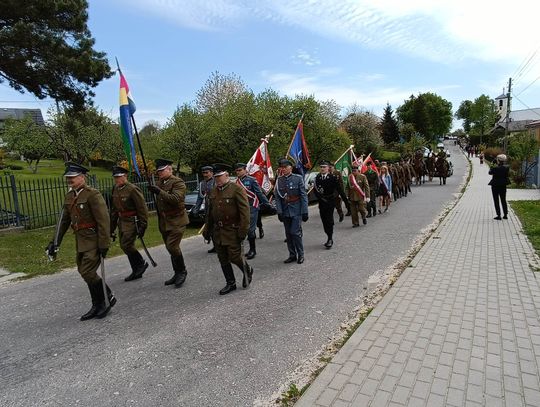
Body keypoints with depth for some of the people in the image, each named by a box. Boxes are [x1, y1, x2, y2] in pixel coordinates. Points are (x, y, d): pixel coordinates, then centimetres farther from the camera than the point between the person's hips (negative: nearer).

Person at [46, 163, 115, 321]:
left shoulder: (93, 194, -15)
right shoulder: (69, 196, 10)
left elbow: (103, 220, -19)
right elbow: (64, 221, 16)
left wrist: (104, 245, -21)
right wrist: (55, 243, 14)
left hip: (94, 241, -8)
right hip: (80, 242, 8)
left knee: (87, 273, -10)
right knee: (86, 273, 13)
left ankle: (108, 298, 12)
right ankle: (98, 306, 27)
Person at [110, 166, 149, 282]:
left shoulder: (133, 189, -16)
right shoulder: (115, 189, 8)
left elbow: (142, 208, -16)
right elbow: (114, 209, 16)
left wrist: (142, 226, -17)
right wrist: (112, 227, 16)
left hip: (132, 222, -8)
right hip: (122, 221, 8)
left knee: (126, 245, -12)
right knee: (125, 246, 10)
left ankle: (141, 263, 12)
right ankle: (137, 271, 22)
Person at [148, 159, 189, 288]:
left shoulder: (178, 182, -11)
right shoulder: (159, 183, 13)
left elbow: (176, 199, -25)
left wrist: (159, 192, -31)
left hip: (177, 220, -8)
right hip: (164, 222, 8)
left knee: (172, 247, -14)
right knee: (171, 248, 11)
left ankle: (182, 271, 5)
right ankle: (177, 273, 22)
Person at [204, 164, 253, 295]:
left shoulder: (237, 189, -10)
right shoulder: (213, 192, 11)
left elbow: (244, 211, -15)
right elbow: (210, 214, 18)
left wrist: (243, 231, -18)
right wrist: (207, 230, 15)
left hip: (233, 232, -6)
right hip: (218, 232, 7)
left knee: (235, 257, -4)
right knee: (223, 259, 10)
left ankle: (247, 270, 26)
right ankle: (230, 283, 24)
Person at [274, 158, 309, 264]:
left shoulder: (298, 178, -5)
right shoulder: (279, 180, 3)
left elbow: (303, 196, -5)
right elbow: (277, 197, 2)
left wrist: (305, 212, -8)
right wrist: (279, 212, -4)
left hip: (296, 211, -3)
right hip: (285, 212, 4)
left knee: (295, 233, -6)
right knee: (288, 234, 10)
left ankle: (300, 255, 11)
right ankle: (292, 255, 23)